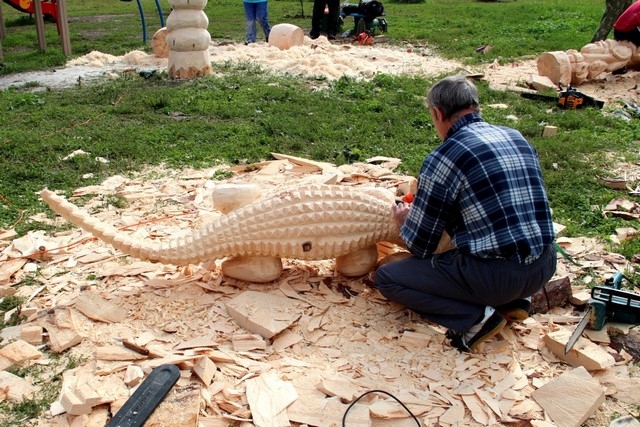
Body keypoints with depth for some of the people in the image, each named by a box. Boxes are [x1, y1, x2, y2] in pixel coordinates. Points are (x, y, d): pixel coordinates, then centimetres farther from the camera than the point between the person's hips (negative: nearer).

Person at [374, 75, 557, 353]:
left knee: (386, 278, 8)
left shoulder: (443, 158, -10)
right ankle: (512, 301, 16)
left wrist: (404, 222, 20)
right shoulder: (518, 138, 10)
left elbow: (420, 246, -3)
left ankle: (475, 318, -5)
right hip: (545, 267, 7)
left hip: (495, 275, -7)